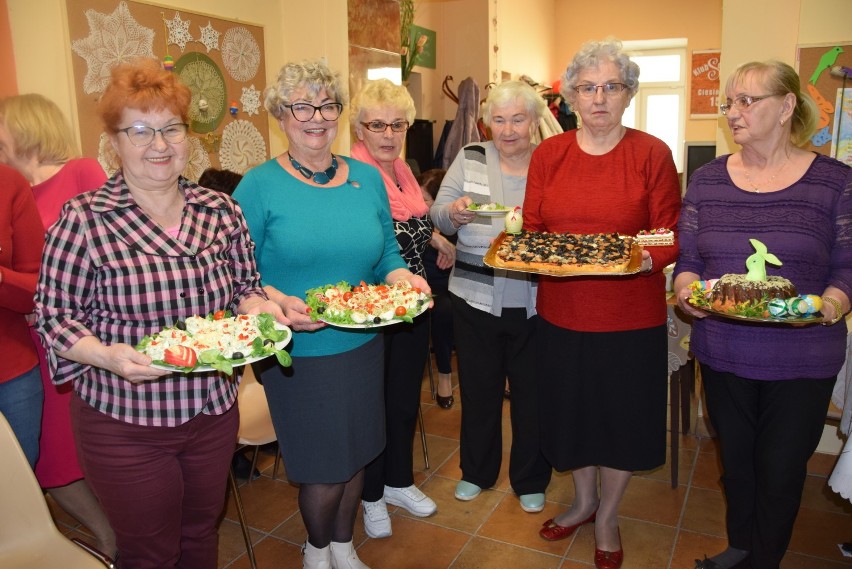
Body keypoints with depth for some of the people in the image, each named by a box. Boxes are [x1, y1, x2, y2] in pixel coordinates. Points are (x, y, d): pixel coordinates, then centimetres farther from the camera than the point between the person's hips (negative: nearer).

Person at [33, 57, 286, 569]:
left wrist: (257, 306, -11)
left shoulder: (221, 210, 0)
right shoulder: (84, 218, -12)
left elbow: (245, 285, 10)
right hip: (124, 425, -3)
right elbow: (56, 316, -8)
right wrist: (109, 356, -26)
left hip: (214, 411, 4)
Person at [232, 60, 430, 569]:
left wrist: (403, 277, -10)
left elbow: (387, 255, 11)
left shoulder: (368, 179, 4)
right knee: (324, 469, 7)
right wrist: (276, 301, -26)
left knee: (356, 456, 19)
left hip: (365, 345, 4)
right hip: (298, 353, -4)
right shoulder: (259, 186, -8)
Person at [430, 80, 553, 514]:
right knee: (478, 389, 15)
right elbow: (438, 216, 3)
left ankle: (531, 481, 34)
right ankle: (476, 472, 38)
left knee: (531, 392, 12)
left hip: (533, 304, -1)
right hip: (476, 299, 1)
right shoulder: (469, 159, 3)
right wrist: (454, 212, -20)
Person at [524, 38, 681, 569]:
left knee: (623, 419, 12)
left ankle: (608, 517, 39)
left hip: (632, 319, -2)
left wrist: (641, 259, -25)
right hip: (561, 314, 3)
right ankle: (584, 501, 46)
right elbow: (531, 229, 5)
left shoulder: (653, 154, -5)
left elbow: (671, 238, -5)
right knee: (571, 411, 18)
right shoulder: (548, 154, 3)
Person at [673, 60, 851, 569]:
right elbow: (687, 259, 5)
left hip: (802, 360, -2)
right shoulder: (707, 180, 3)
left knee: (780, 471, 10)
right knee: (736, 461, 18)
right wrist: (687, 289, -15)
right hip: (722, 352, 3)